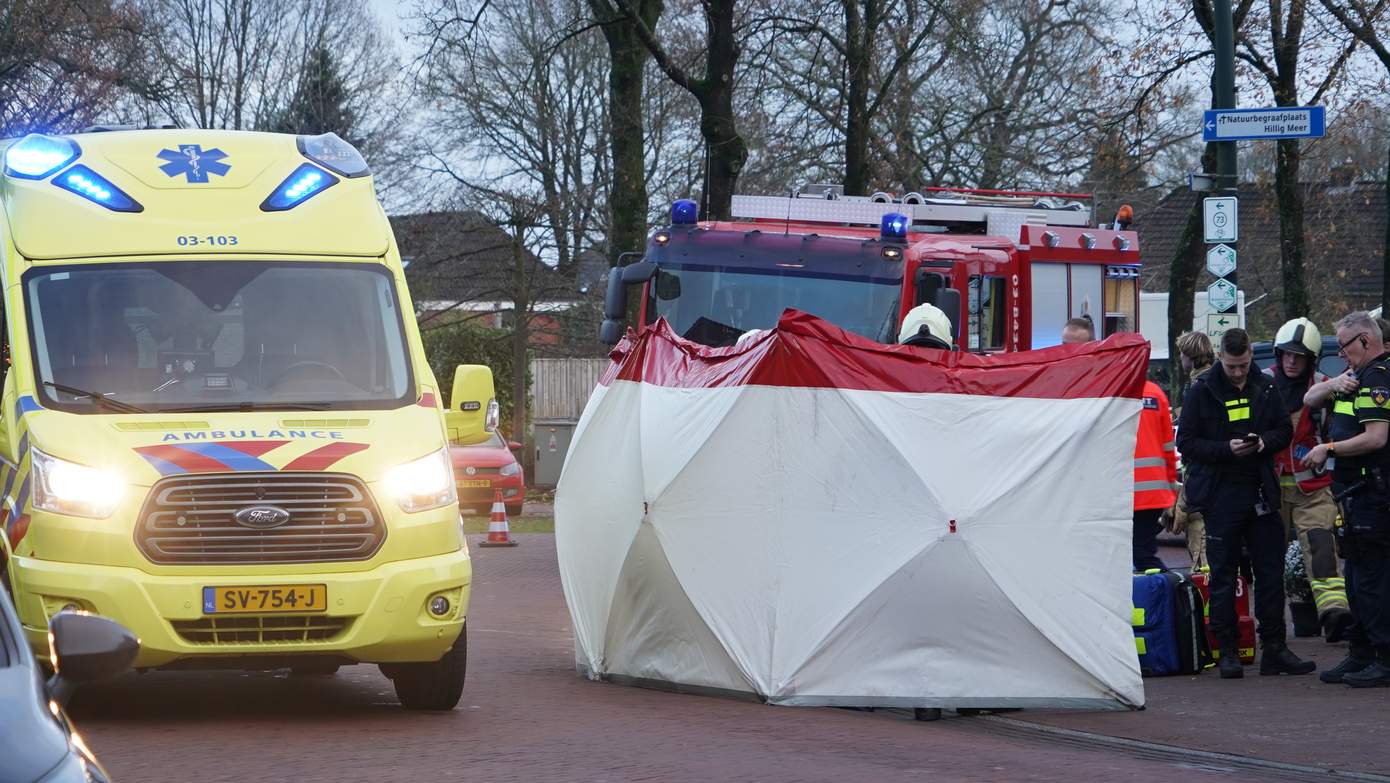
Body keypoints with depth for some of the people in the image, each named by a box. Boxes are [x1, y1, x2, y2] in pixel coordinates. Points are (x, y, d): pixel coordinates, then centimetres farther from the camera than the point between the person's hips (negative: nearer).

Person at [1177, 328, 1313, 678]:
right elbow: (1187, 443, -4)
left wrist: (1265, 441, -8)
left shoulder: (1264, 388, 7)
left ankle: (1274, 649, 11)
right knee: (1223, 576, 2)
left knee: (1271, 571, 4)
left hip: (1260, 491, 4)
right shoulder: (1202, 390, -3)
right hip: (1220, 494, -3)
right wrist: (1227, 449, -18)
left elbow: (1285, 431, 14)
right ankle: (1227, 652, 7)